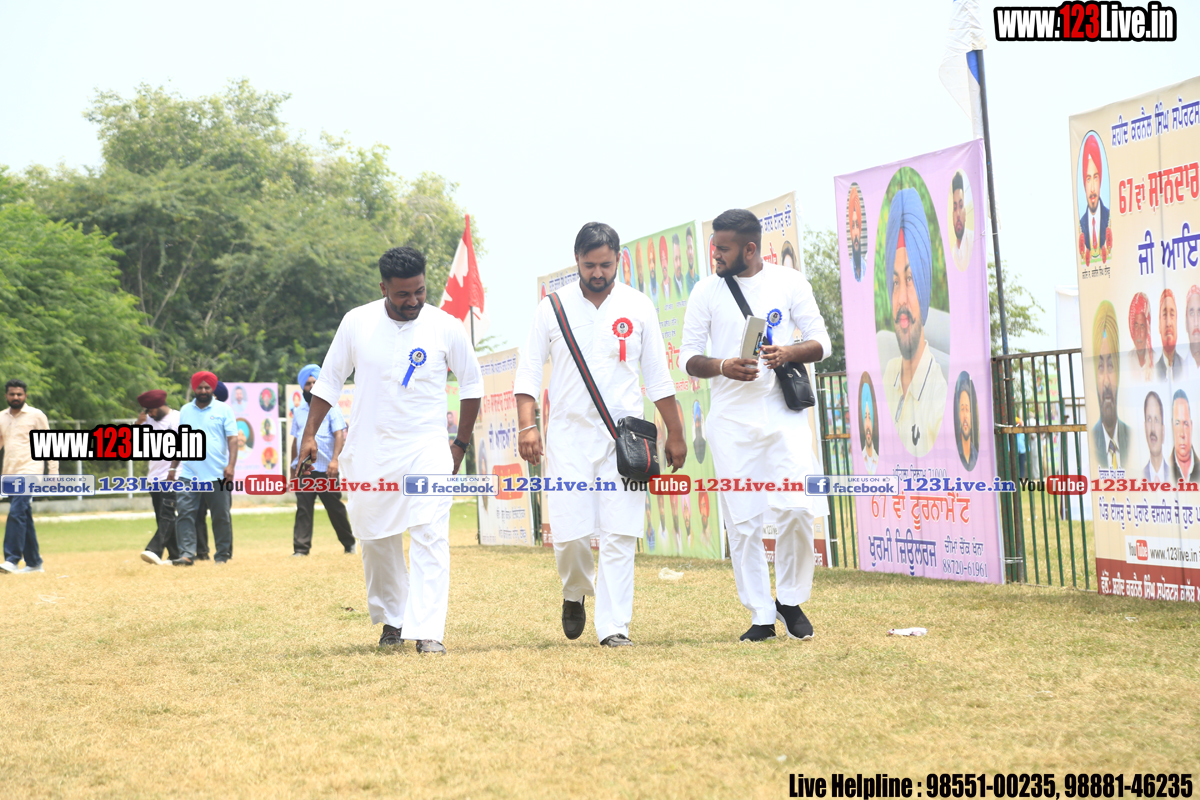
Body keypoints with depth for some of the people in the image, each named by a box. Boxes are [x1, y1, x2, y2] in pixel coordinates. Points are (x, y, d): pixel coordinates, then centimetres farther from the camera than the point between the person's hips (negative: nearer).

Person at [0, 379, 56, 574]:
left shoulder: (36, 415, 0)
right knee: (24, 518, 9)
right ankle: (34, 562, 16)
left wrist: (53, 472, -4)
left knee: (17, 512, -19)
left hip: (29, 471, -6)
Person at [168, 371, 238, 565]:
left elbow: (232, 439, -2)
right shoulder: (185, 411, 14)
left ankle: (223, 555, 11)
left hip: (217, 476, -2)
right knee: (185, 514, -10)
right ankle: (187, 554, -12)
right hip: (189, 475, 2)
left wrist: (231, 465, -14)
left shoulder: (223, 410, 4)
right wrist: (173, 467, 14)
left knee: (221, 517, 2)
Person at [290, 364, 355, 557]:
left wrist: (334, 460, -21)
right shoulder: (299, 411, 16)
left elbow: (340, 434, -8)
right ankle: (301, 548, -6)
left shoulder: (330, 407, 1)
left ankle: (349, 543, 18)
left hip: (325, 469, -3)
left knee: (335, 508, 3)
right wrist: (293, 468, 16)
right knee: (303, 509, -4)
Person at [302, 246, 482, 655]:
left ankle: (428, 632, -21)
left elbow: (472, 383, 9)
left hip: (427, 450, -2)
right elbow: (329, 380, 8)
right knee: (376, 541, 10)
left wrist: (462, 444, 10)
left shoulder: (445, 327, -5)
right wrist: (309, 435, 2)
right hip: (369, 451, 2)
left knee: (430, 537, -15)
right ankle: (391, 619, 30)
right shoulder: (357, 323, -2)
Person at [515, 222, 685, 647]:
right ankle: (575, 594, 25)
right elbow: (529, 370, 4)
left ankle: (613, 625, -4)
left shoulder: (638, 307, 6)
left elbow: (658, 377, 10)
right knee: (570, 532, -5)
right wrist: (526, 425, -9)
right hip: (569, 433, 0)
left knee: (619, 533, -7)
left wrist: (675, 433, 9)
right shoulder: (552, 308, 4)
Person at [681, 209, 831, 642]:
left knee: (796, 508, -14)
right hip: (730, 420, 1)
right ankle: (761, 617, 9)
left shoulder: (789, 282, 4)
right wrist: (722, 367, -15)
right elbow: (688, 356, 6)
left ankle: (790, 599, 8)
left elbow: (820, 342, 6)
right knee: (742, 522, -1)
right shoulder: (706, 291, 5)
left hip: (785, 413, -1)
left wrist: (789, 352, -15)